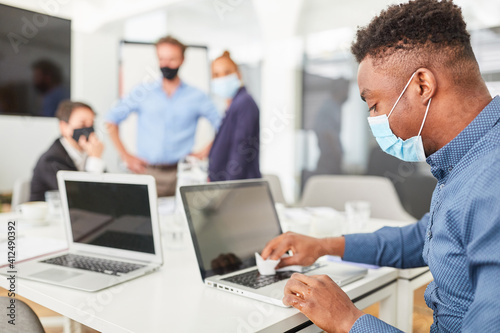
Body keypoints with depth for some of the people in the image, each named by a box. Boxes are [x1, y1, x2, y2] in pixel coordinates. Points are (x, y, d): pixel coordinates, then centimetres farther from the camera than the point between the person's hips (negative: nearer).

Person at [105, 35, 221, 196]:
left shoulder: (196, 97, 7)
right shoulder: (143, 93, 8)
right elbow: (111, 121, 11)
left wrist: (207, 151, -2)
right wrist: (126, 156, 5)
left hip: (181, 174, 0)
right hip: (147, 173, 1)